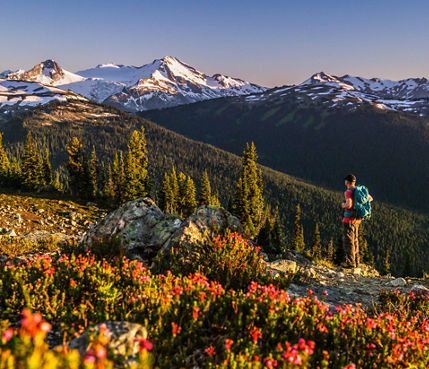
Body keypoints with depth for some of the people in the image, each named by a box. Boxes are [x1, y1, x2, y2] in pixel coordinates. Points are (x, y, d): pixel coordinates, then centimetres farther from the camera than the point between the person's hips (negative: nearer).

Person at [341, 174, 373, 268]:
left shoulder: (348, 192, -16)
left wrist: (343, 205, -10)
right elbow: (370, 198, 21)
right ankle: (356, 262, 24)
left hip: (349, 219, -9)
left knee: (348, 241, -2)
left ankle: (350, 263, 0)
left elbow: (349, 205, -31)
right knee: (355, 240, 17)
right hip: (357, 219, 9)